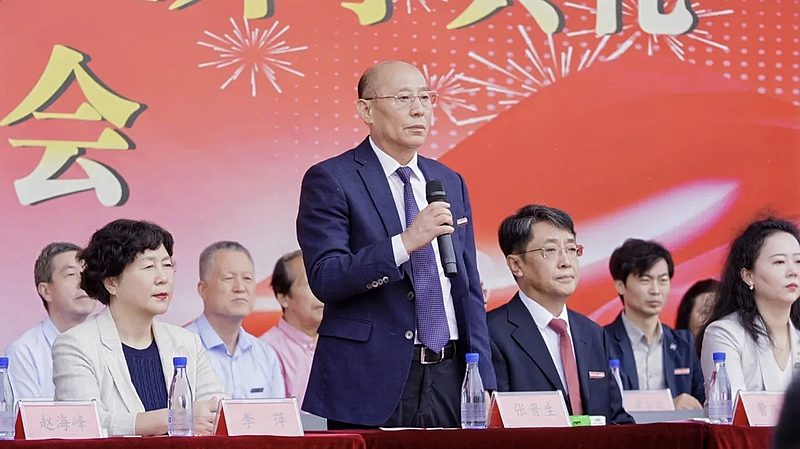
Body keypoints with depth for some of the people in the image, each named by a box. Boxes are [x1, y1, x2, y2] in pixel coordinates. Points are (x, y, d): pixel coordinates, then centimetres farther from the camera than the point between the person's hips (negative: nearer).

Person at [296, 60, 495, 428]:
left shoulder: (450, 183, 15)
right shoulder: (330, 180, -4)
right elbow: (325, 278, -16)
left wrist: (481, 381, 9)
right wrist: (406, 242, -25)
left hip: (447, 381, 5)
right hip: (371, 385, -5)